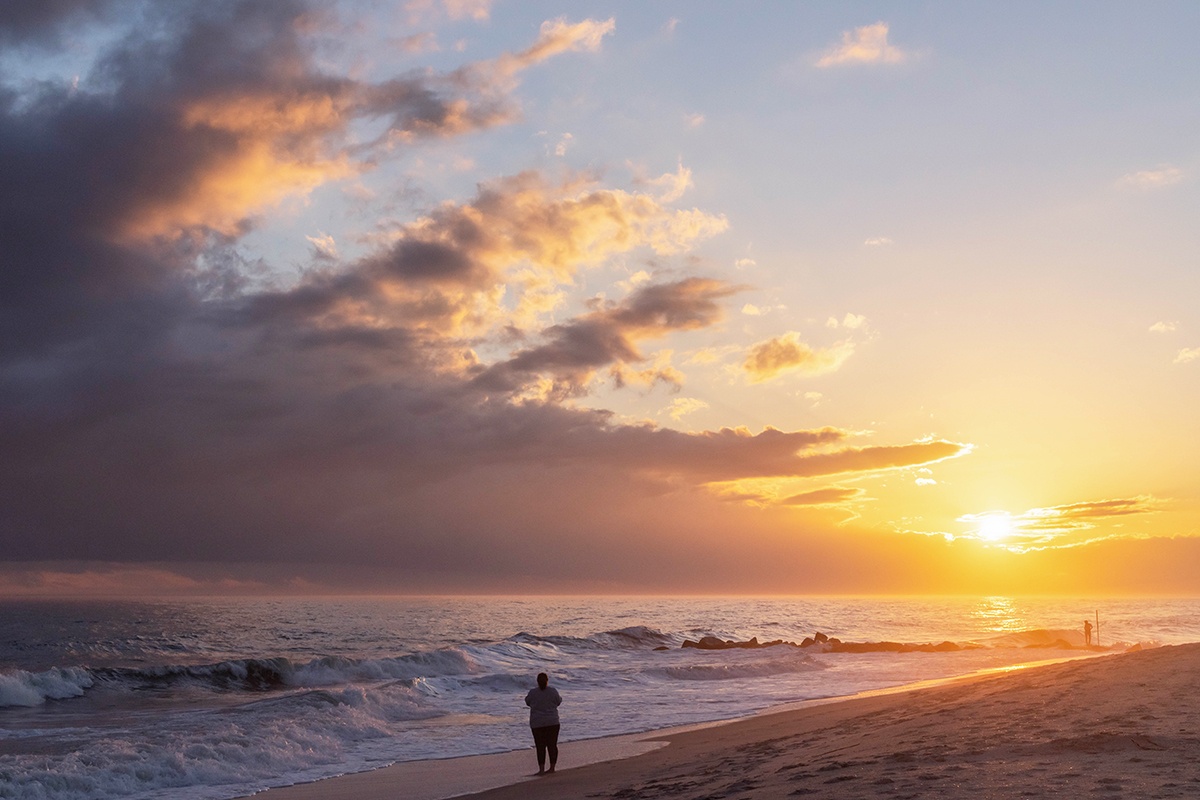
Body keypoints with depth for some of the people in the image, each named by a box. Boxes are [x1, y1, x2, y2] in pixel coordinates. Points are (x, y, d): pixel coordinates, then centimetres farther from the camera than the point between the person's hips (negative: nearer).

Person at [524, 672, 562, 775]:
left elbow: (528, 702, 9)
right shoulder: (553, 691, -7)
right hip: (552, 722, 1)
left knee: (540, 747, 2)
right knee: (552, 745, 9)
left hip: (537, 724, -1)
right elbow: (558, 702, 7)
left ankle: (541, 769, -2)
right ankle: (552, 767, 13)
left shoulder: (532, 693, -8)